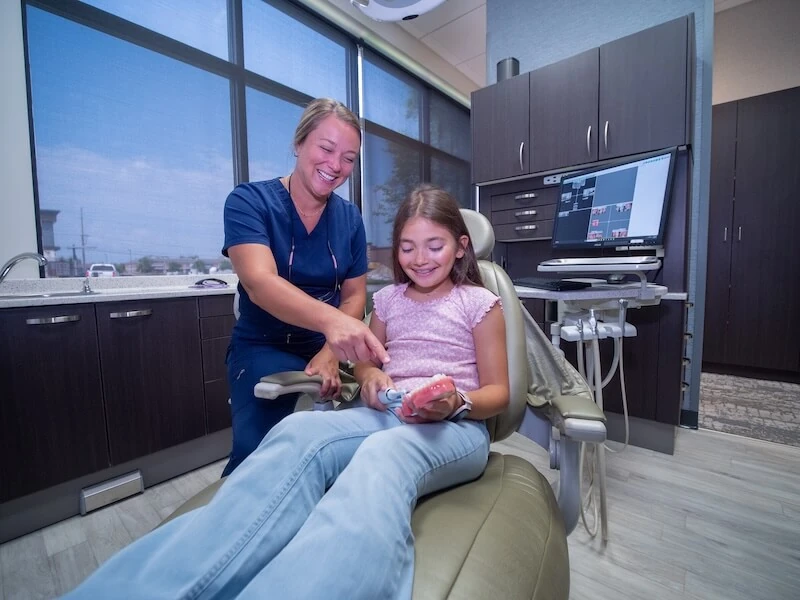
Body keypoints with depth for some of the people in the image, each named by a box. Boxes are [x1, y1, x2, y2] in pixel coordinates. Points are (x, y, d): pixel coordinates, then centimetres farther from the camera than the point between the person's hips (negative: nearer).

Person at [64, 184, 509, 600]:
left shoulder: (479, 303, 5)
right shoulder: (389, 298, 14)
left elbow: (498, 393, 4)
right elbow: (364, 363, 21)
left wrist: (455, 404, -19)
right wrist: (371, 378, -5)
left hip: (458, 427, -1)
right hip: (385, 415, 3)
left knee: (384, 452, -41)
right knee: (299, 431, -33)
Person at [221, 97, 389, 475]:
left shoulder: (350, 218, 2)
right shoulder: (249, 202, -11)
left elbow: (354, 294, 2)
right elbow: (260, 284, -28)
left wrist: (331, 352, -15)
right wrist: (331, 320, -47)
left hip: (328, 349, 3)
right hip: (264, 350, -2)